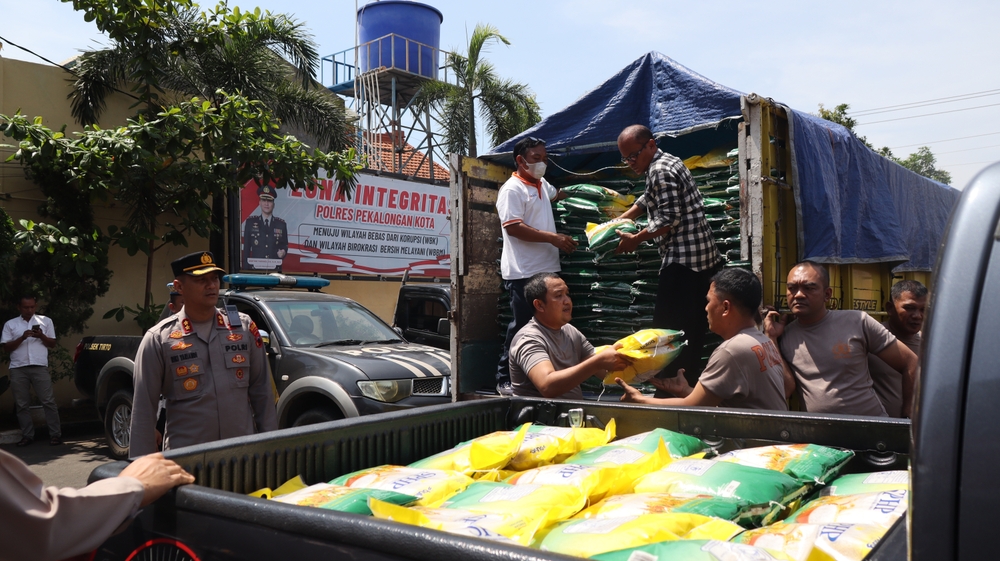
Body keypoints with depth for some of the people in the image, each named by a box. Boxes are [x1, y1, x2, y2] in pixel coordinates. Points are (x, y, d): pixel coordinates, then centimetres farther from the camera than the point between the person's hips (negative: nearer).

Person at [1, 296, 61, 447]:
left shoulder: (45, 321, 9)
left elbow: (52, 344, 9)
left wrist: (41, 336, -10)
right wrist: (22, 338, -11)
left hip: (40, 367, -1)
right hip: (18, 369, 1)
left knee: (48, 401, -5)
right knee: (22, 404, 3)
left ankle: (55, 434, -2)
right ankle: (27, 435, 10)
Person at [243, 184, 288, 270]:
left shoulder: (281, 224, 7)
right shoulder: (250, 222, 6)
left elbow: (284, 245, 13)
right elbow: (246, 248, 6)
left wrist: (283, 252, -11)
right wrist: (246, 270, 0)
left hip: (275, 270, 1)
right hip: (256, 269, -1)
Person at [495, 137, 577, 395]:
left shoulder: (542, 185, 19)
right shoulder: (512, 189, -9)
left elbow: (558, 194, 42)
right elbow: (513, 227, -19)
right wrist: (553, 237, -18)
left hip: (547, 269, 9)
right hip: (523, 272, -9)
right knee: (522, 327, -6)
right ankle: (505, 380, 4)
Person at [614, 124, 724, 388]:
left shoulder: (661, 171, -14)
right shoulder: (669, 162, 18)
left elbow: (669, 219, -19)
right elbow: (647, 199, 31)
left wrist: (635, 239, -10)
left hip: (683, 262, -11)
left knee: (667, 330, -7)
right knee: (693, 330, 16)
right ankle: (690, 384, 25)